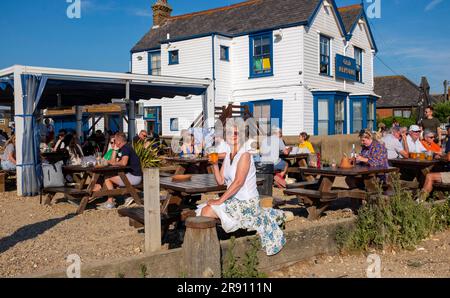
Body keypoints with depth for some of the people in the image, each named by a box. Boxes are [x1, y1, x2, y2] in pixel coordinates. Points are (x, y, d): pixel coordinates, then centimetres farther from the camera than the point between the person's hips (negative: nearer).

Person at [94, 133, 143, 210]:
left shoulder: (126, 148, -15)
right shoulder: (121, 149, 17)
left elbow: (124, 163, -30)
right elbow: (113, 161, 16)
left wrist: (115, 163, -11)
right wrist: (115, 150, 9)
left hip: (134, 177, -11)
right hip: (130, 174, 11)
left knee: (107, 179, -10)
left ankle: (110, 203, -3)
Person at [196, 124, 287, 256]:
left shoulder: (244, 155, -15)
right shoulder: (228, 156, 11)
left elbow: (239, 182, -24)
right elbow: (221, 181, 9)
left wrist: (220, 200, -24)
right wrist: (215, 164, -6)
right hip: (233, 200, 9)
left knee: (207, 211, -18)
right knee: (203, 209, 8)